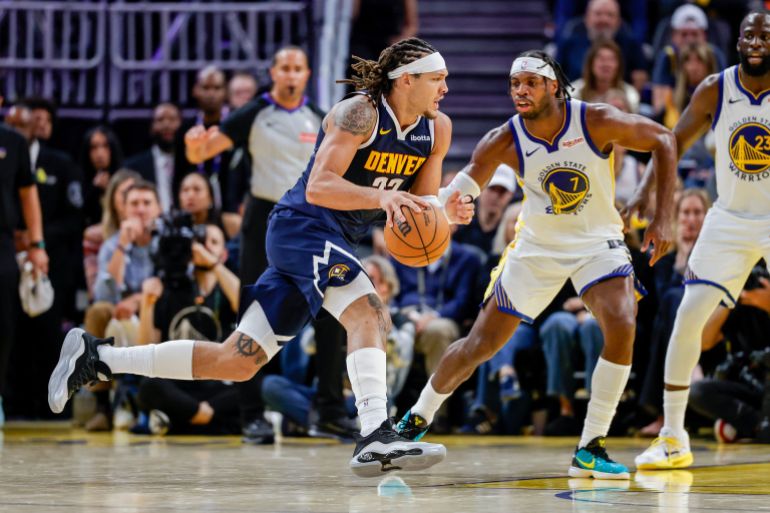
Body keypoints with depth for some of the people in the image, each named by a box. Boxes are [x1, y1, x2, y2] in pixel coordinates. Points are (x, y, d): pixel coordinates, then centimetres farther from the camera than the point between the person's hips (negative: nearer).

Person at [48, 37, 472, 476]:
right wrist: (380, 196, -39)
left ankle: (96, 357, 13)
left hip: (335, 243, 8)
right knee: (369, 314, -30)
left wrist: (447, 210, -13)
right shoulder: (358, 113, -15)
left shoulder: (436, 130, 6)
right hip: (302, 226, -8)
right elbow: (317, 187, -25)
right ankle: (376, 437, -39)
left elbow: (419, 204, 10)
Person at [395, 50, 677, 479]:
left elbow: (663, 141, -10)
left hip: (598, 243, -1)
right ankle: (418, 418, 31)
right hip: (538, 247, 1)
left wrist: (663, 218, -14)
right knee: (481, 344, 6)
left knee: (622, 327, -27)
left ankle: (590, 450, -16)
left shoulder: (597, 122, -22)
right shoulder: (504, 142, -19)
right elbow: (463, 187, -17)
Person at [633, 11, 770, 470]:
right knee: (688, 317, -5)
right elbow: (675, 143, 1)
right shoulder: (715, 91, -7)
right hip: (730, 220, 3)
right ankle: (673, 439, 6)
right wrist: (646, 191, -12)